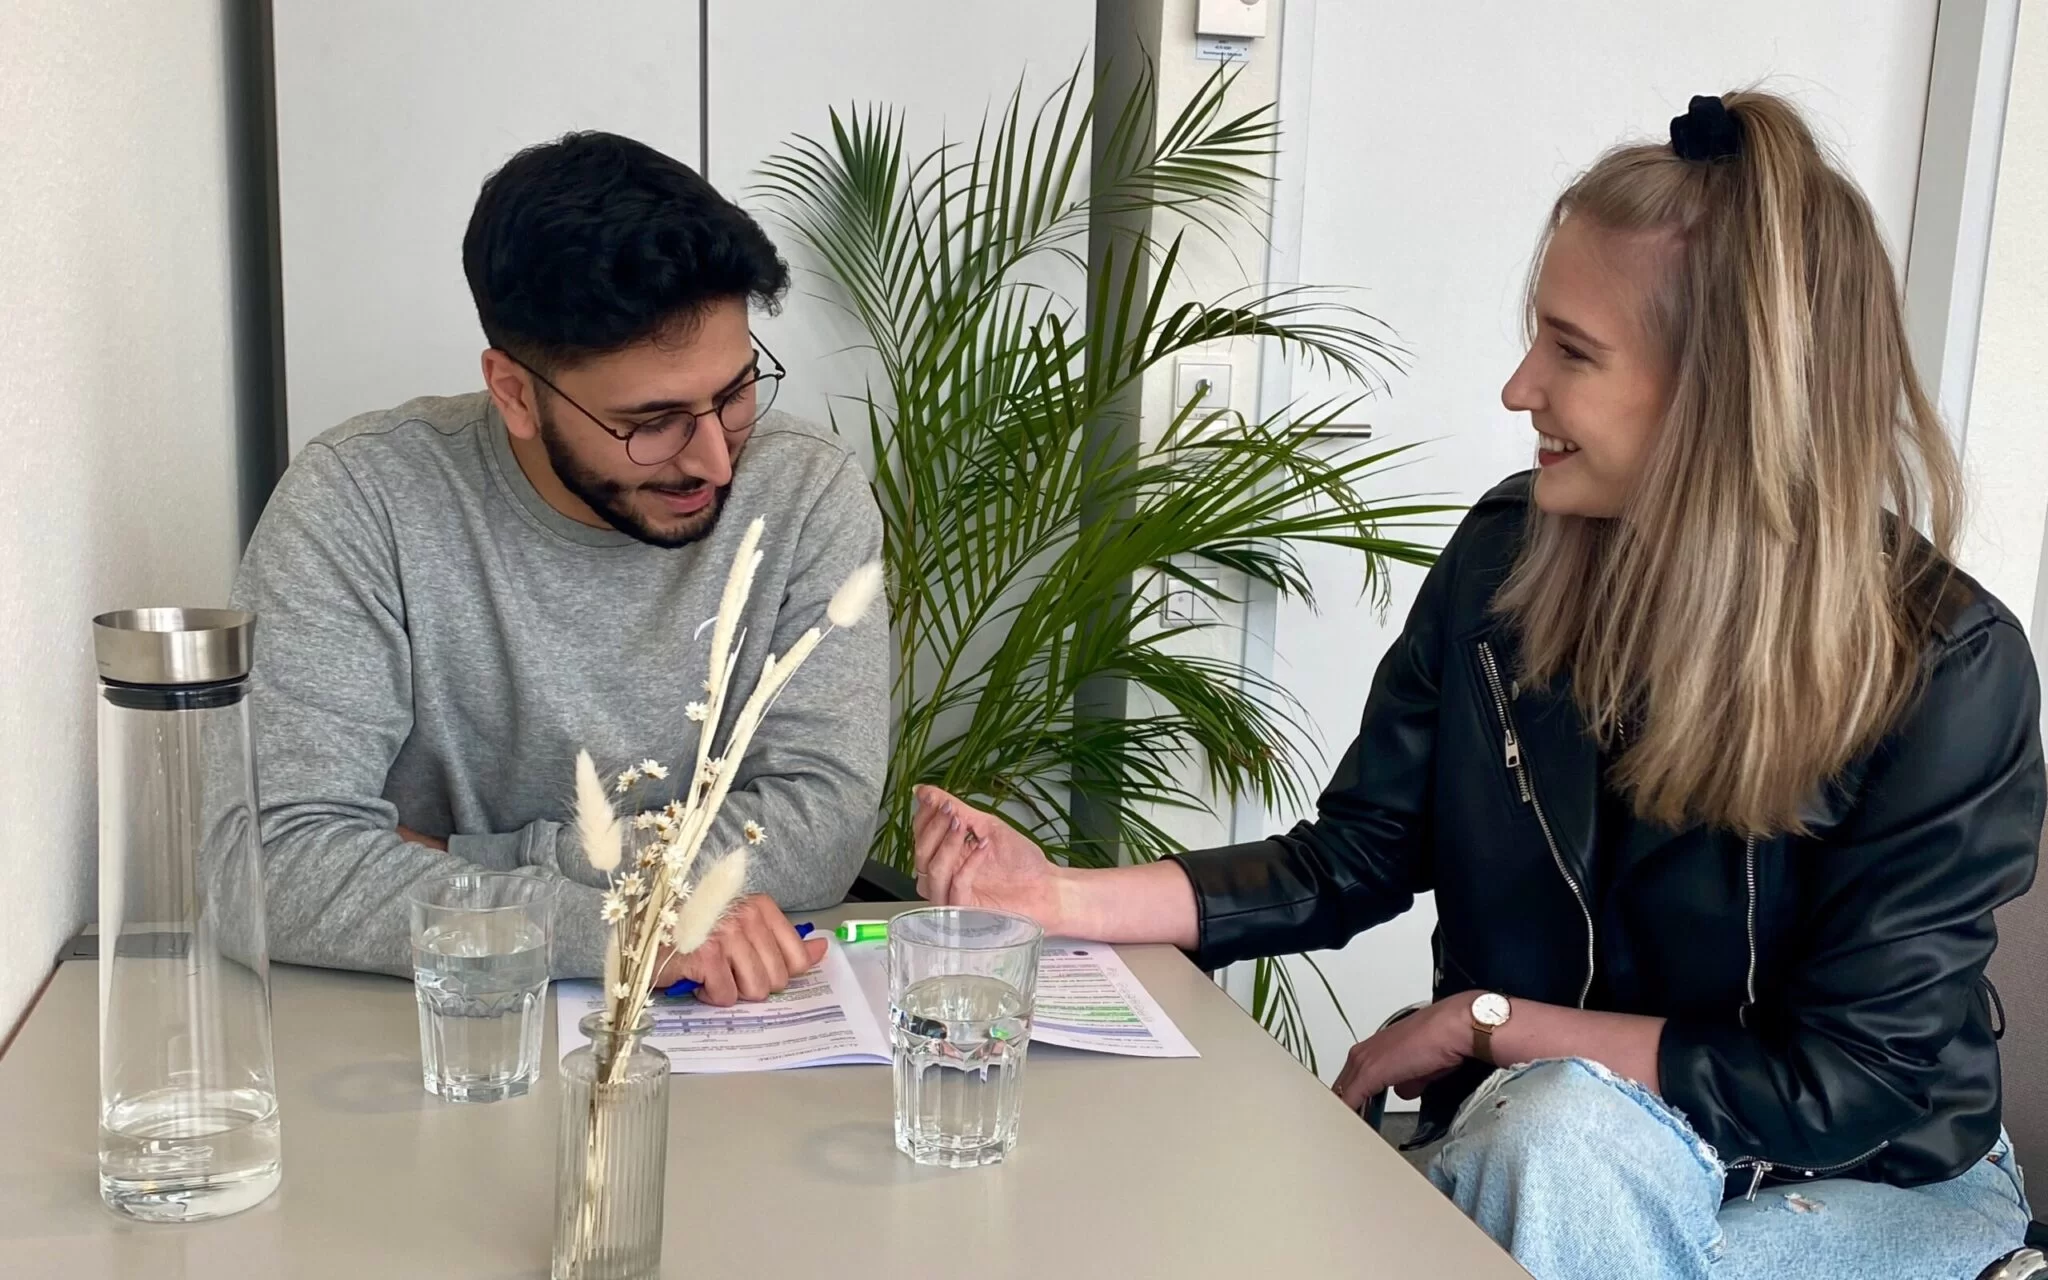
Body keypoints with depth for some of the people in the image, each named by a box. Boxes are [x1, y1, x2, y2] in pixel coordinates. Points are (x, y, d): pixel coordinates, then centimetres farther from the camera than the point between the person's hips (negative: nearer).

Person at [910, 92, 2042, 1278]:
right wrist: (1061, 898, -16)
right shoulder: (1507, 558, -9)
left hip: (1876, 1180, -3)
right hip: (1526, 1138, 3)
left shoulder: (1945, 670, -22)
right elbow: (1353, 859, -4)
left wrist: (1487, 1023, -17)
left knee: (1567, 1132, -32)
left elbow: (1846, 1083, -19)